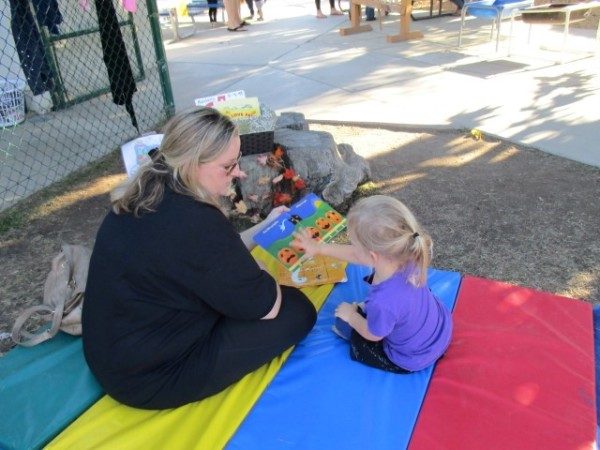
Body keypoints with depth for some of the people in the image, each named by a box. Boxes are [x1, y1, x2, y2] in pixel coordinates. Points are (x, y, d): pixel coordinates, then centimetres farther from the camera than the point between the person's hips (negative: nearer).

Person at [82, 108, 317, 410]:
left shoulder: (149, 196, -3)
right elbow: (265, 307, -20)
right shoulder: (194, 222, -31)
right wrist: (257, 272, 1)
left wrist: (265, 227, 7)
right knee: (297, 311, -6)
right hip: (153, 377, -8)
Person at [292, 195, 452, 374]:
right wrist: (319, 247, 5)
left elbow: (372, 335, -17)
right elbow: (356, 255, -4)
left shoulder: (383, 302, -42)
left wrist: (351, 316, 1)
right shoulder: (403, 255, -24)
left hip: (415, 359, -6)